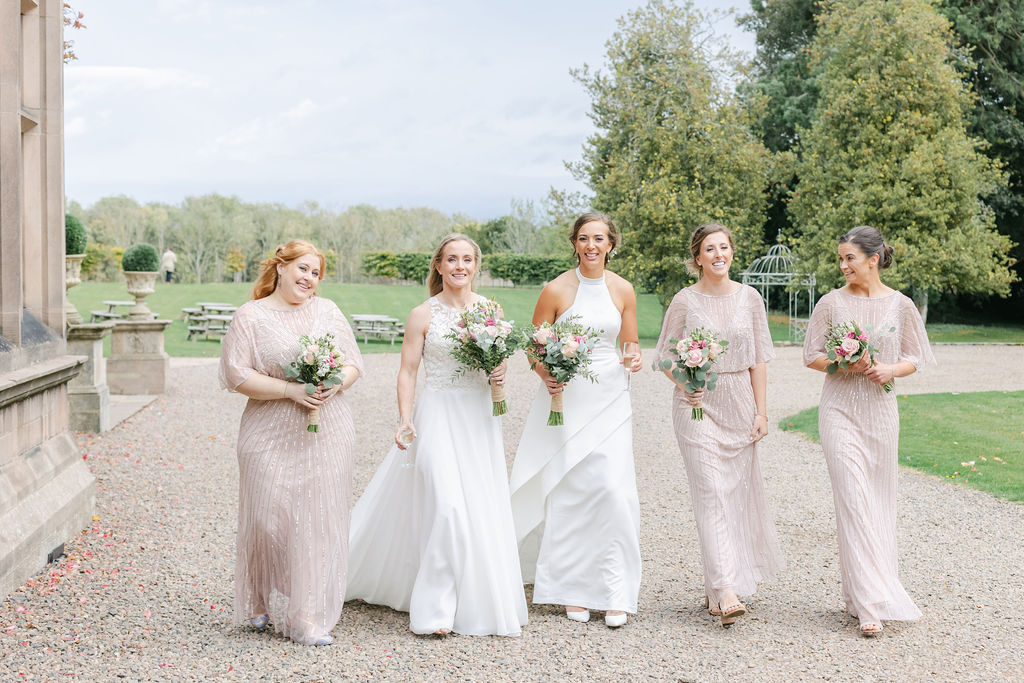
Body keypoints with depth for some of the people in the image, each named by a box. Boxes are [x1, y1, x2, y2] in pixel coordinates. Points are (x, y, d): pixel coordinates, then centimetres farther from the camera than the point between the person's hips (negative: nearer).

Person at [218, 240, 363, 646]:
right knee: (268, 518, 1)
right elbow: (236, 375, -8)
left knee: (319, 521, 0)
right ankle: (262, 602, 25)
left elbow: (354, 363, 11)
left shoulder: (327, 311, 10)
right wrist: (290, 390, -16)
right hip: (271, 435, -2)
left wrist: (336, 384, -11)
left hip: (327, 433, 2)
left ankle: (308, 618, 6)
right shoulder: (251, 316, 0)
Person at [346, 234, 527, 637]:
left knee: (483, 508, 6)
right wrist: (405, 419, -15)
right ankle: (436, 607, -2)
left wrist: (501, 373, -4)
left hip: (480, 416, 4)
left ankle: (480, 600, 21)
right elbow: (408, 372, -4)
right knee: (447, 505, -13)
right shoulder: (423, 315, -4)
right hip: (439, 416, -4)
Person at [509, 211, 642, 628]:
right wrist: (546, 378, -18)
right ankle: (573, 590, 14)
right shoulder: (556, 290, -4)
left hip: (609, 398, 2)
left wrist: (633, 361, -11)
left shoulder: (623, 290, 4)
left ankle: (614, 594, 2)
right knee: (569, 492, 1)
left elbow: (630, 345, 11)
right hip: (565, 396, -1)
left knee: (613, 489, -8)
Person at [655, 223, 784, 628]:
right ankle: (726, 593, -13)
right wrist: (684, 385, -15)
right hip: (698, 405, -3)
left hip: (739, 405, 3)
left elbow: (759, 359, 6)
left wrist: (761, 411, 2)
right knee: (712, 494, -10)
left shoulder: (749, 298, 4)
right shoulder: (685, 301, -3)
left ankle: (729, 578, 25)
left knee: (738, 491, 8)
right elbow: (665, 355, 3)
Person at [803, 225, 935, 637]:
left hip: (880, 409, 2)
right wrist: (847, 364, -13)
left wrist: (890, 369, -13)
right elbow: (812, 355, 4)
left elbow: (915, 358, 8)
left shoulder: (900, 305, 2)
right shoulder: (831, 304, 0)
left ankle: (860, 593, 24)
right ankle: (871, 604, -9)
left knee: (878, 500, 8)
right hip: (841, 408, -2)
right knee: (852, 500, -10)